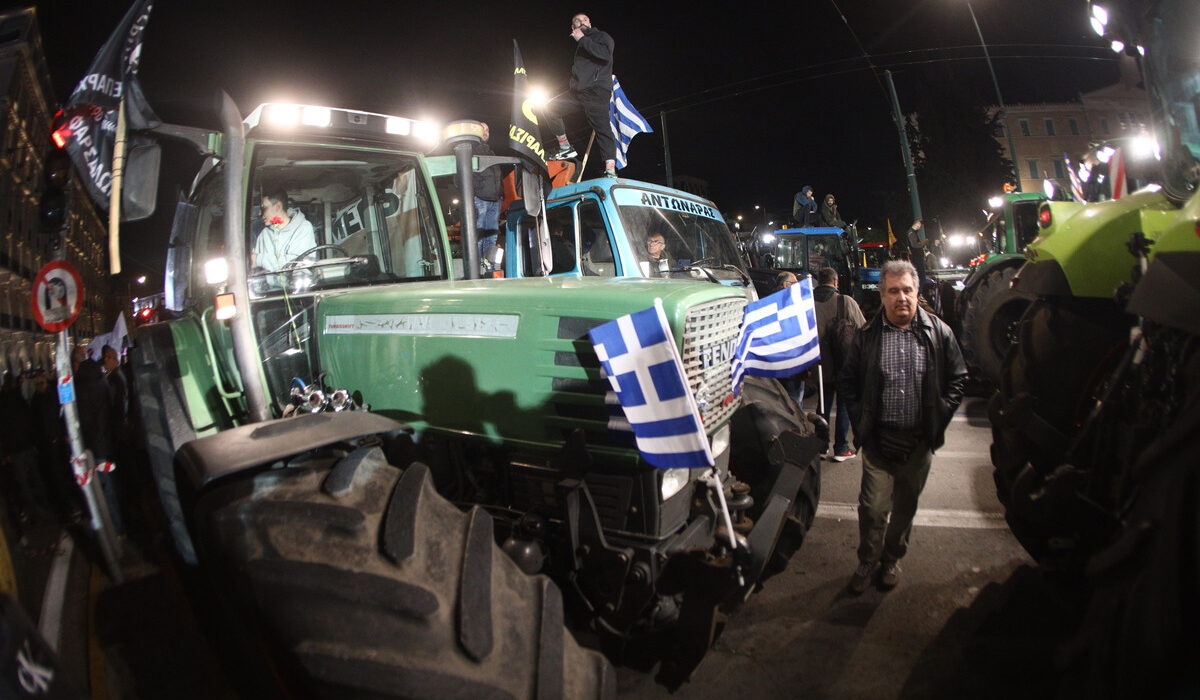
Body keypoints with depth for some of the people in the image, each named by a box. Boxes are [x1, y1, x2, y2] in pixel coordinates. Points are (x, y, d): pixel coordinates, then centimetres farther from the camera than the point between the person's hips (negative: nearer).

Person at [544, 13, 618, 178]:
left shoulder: (602, 36, 6)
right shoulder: (581, 44, 28)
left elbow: (605, 55, -16)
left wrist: (582, 39, -10)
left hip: (597, 90, -8)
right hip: (578, 90, 8)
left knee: (602, 126, -16)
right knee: (551, 108, 5)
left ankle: (610, 171, -23)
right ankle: (565, 148, 11)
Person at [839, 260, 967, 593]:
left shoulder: (939, 333, 0)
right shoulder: (867, 335, -2)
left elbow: (957, 379, 9)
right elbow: (847, 382, 7)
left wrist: (939, 417, 1)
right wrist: (861, 421, 0)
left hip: (920, 441, 1)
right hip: (879, 440, -1)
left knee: (905, 506, 16)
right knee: (873, 507, 0)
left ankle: (892, 559, 36)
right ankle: (867, 562, 22)